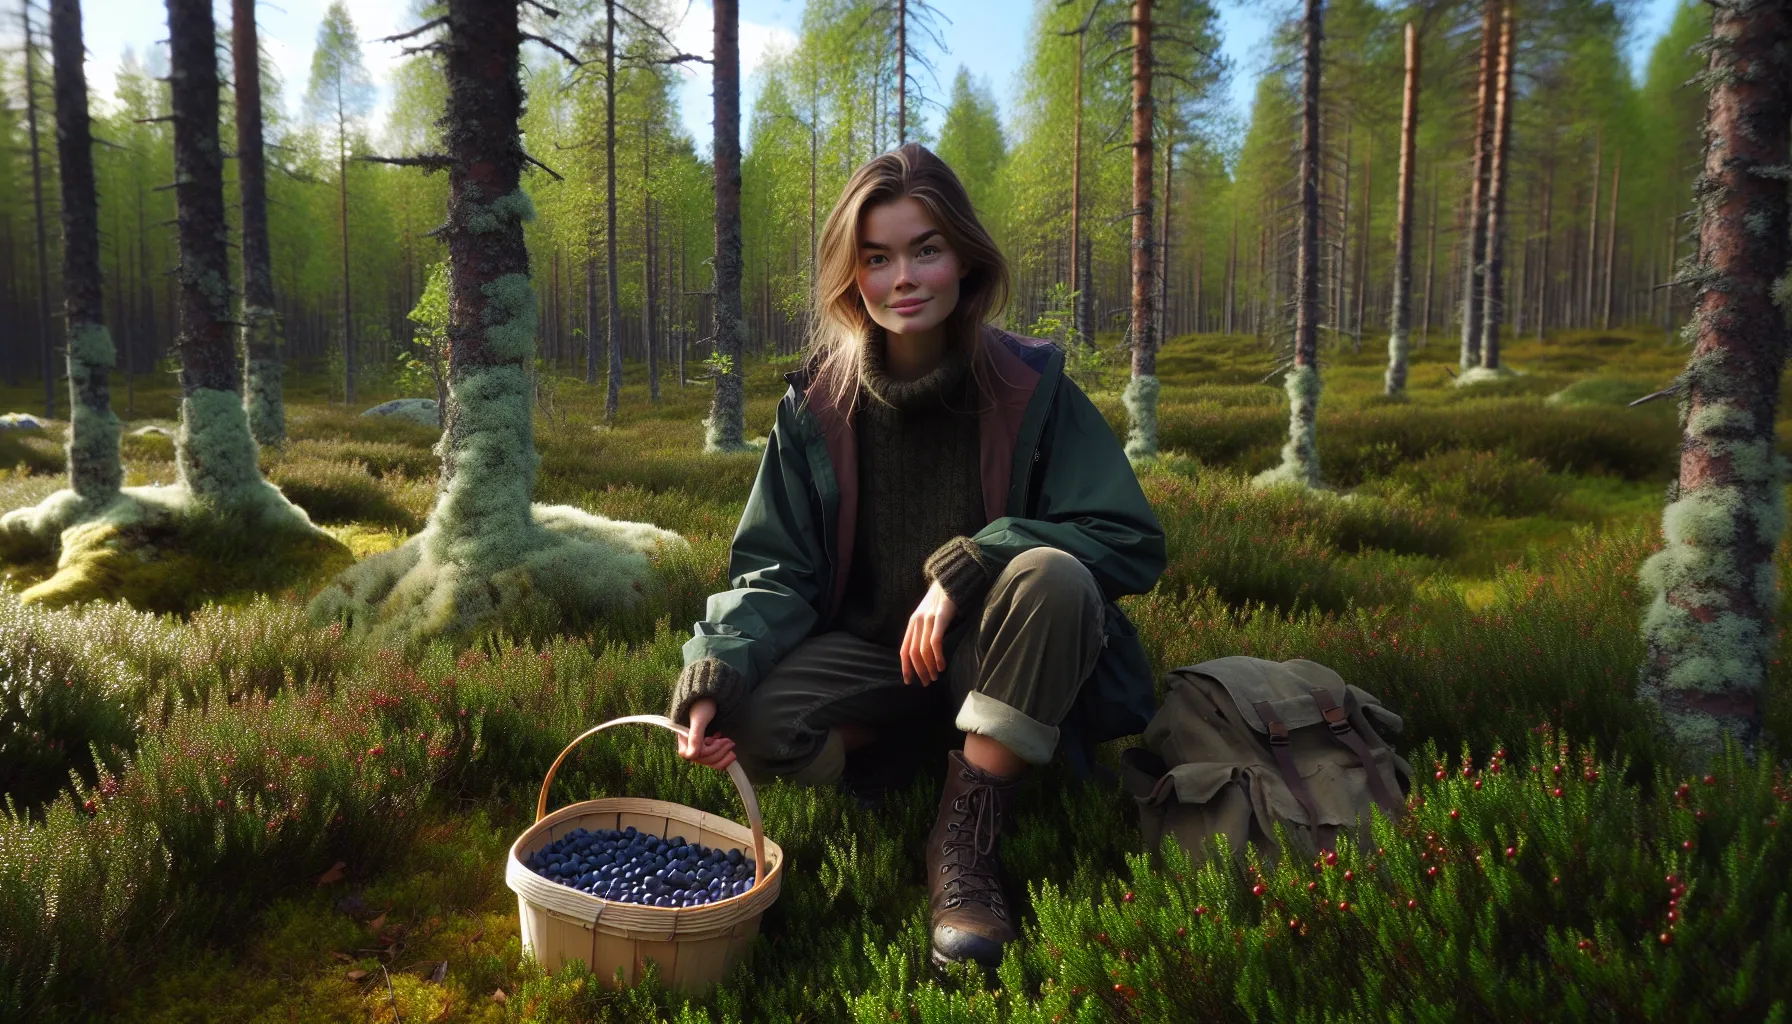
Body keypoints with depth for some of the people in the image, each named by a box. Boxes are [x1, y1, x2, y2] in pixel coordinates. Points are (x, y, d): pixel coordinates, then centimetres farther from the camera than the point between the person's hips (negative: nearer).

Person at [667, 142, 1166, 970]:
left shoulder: (1031, 387, -12)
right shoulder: (817, 404, -7)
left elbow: (1131, 540, -16)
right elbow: (775, 569, -7)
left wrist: (967, 568, -27)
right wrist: (715, 672, -27)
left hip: (994, 654, -1)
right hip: (868, 650, 1)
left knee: (1052, 577, -34)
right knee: (751, 722, -28)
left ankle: (965, 837, -20)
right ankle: (902, 755, 3)